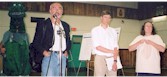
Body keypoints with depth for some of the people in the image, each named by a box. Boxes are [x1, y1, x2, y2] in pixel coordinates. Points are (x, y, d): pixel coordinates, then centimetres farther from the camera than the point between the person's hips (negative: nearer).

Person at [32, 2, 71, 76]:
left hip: (62, 57, 5)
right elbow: (36, 41, 0)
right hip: (49, 56, -4)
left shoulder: (65, 25, 17)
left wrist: (66, 51, 9)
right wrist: (43, 52, -11)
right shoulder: (42, 24, 2)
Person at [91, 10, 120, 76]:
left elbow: (115, 47, 4)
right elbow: (97, 47, -7)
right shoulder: (95, 30, 2)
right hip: (100, 58, -3)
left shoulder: (113, 31, 11)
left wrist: (115, 61, -8)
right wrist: (112, 51, -10)